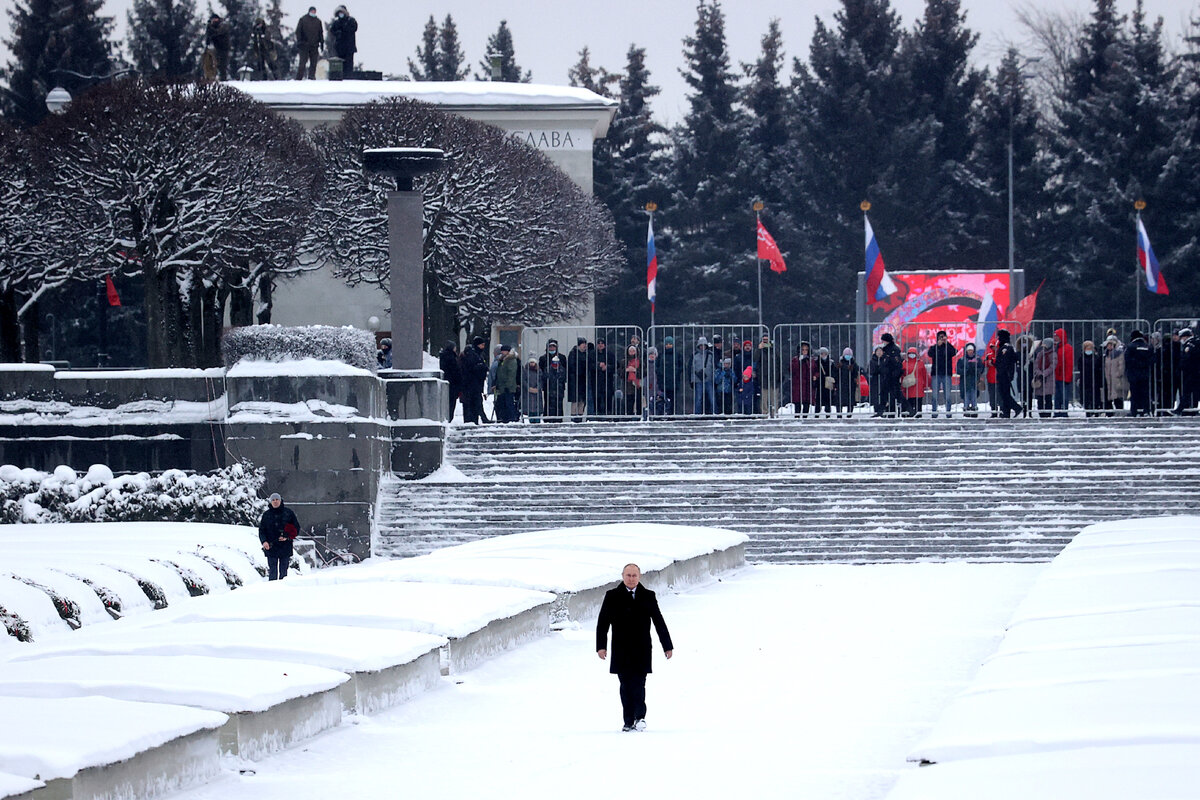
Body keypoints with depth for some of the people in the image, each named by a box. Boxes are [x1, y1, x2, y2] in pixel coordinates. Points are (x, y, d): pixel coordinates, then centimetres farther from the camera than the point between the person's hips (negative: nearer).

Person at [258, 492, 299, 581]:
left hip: (285, 547, 0)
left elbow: (296, 527, 8)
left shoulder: (288, 513, 5)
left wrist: (287, 537, -8)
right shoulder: (266, 515, 8)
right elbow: (261, 530, 9)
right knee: (272, 571, -4)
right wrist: (264, 541, -10)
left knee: (283, 572, 1)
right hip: (271, 547, 0)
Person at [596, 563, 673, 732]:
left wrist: (667, 646, 9)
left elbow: (659, 622, 10)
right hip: (621, 652, 1)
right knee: (626, 686, 2)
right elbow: (602, 622, 3)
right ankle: (629, 721, 6)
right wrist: (601, 646, -6)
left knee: (639, 684, -11)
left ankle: (640, 717, -11)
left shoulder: (648, 596, 6)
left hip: (641, 651, -1)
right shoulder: (612, 596, 5)